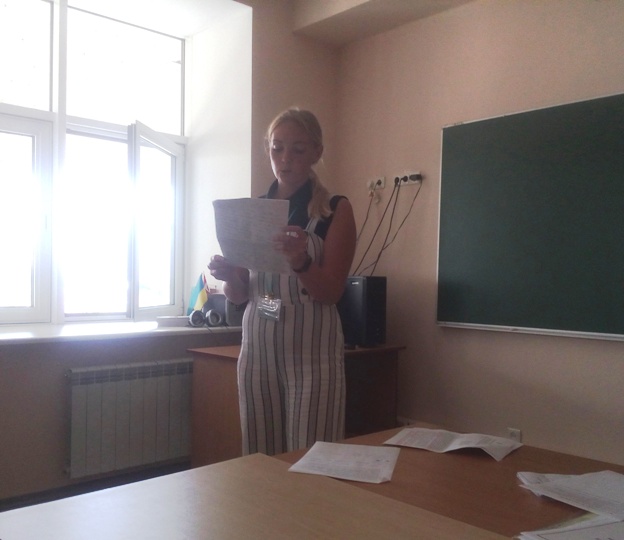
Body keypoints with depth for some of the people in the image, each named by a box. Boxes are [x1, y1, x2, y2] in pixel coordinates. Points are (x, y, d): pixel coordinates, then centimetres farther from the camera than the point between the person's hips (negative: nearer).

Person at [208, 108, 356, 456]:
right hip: (258, 347, 4)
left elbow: (331, 293, -7)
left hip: (312, 350, -3)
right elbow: (239, 295, 11)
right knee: (259, 458, 9)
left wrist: (301, 263, -26)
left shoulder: (336, 210, -1)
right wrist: (227, 276, -11)